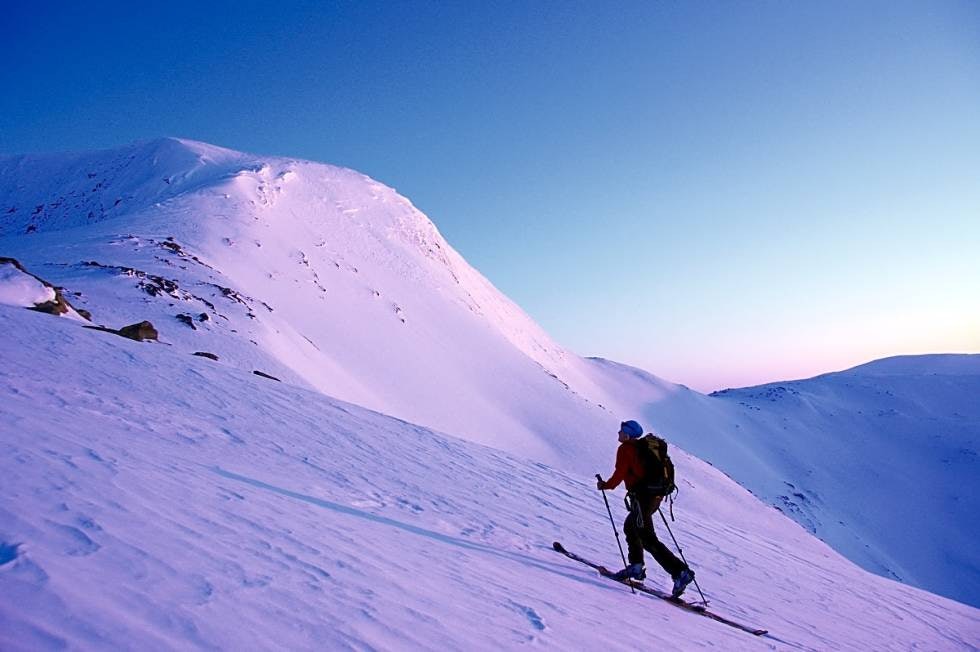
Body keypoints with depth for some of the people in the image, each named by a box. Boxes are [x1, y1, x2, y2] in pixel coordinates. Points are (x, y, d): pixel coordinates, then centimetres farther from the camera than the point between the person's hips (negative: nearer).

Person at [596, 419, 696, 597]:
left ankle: (680, 571, -14)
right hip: (656, 495, 9)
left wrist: (605, 485, 3)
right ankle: (636, 566, 23)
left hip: (642, 496, -9)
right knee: (630, 527, 24)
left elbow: (620, 474, -12)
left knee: (647, 539, -6)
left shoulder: (625, 449, -7)